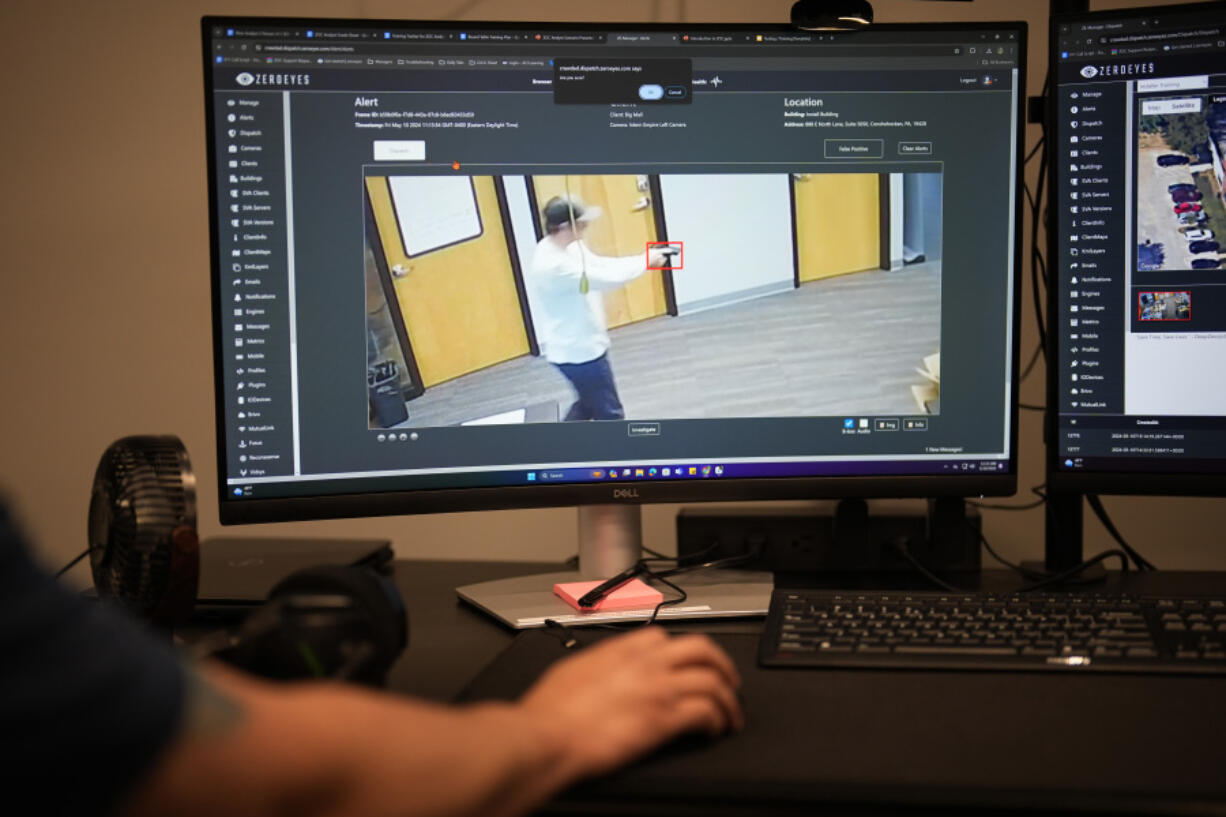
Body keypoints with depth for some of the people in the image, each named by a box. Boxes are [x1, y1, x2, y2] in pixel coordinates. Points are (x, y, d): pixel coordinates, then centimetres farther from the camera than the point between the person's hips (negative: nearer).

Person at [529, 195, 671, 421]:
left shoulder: (569, 247, -1)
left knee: (589, 404, 27)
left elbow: (600, 264, 7)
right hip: (578, 351, -10)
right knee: (610, 414, 7)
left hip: (580, 345, 10)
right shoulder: (552, 265, -32)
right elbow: (606, 278, -30)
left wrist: (645, 259, -6)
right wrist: (645, 261, -16)